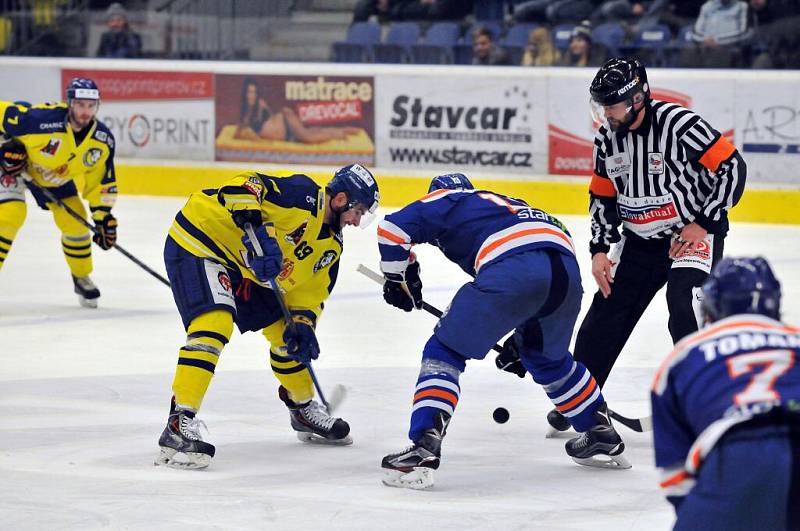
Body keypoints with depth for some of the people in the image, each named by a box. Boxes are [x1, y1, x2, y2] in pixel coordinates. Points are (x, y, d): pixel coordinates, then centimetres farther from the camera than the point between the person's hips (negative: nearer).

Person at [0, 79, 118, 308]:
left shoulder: (103, 140, -19)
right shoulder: (42, 119, -39)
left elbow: (100, 179, -6)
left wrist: (103, 215, -12)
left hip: (58, 178, 5)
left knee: (75, 223, 2)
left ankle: (81, 278, 28)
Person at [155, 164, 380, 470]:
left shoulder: (331, 245, 6)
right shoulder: (303, 196, -23)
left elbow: (310, 290, 11)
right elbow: (243, 186, -34)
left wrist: (302, 323, -7)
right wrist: (256, 230, -45)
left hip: (245, 268, 10)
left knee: (285, 331, 14)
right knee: (215, 324, -28)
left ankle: (303, 410, 38)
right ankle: (178, 425, -31)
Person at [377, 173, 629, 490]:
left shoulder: (445, 200, 24)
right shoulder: (509, 204, 42)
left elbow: (394, 227, 8)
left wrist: (398, 279, 23)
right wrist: (523, 339, 49)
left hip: (512, 270, -6)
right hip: (567, 269, 7)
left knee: (445, 352, 5)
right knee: (549, 358, 34)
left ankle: (424, 448, -11)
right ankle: (604, 439, 42)